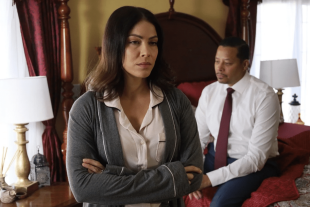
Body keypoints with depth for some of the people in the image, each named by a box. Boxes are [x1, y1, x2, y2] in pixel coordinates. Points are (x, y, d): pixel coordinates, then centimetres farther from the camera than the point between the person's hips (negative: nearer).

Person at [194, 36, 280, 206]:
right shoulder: (209, 92, -2)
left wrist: (211, 178, -27)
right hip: (215, 157, 5)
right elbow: (199, 137, -1)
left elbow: (256, 157, -21)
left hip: (254, 165, -5)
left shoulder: (265, 97, -19)